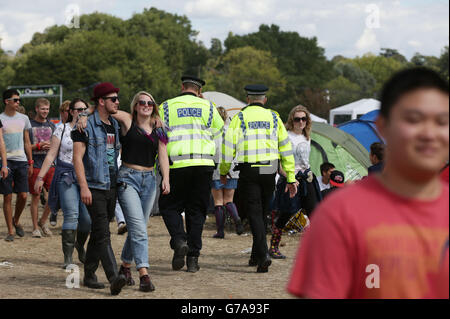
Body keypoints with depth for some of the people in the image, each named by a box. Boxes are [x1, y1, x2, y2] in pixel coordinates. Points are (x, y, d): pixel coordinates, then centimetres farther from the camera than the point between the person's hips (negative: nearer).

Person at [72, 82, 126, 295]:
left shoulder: (115, 125, 14)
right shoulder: (87, 126, -9)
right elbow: (77, 157, -13)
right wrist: (84, 187, -20)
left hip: (111, 187, 7)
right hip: (94, 187, -7)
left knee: (98, 233, 12)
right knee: (103, 234, -15)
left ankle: (89, 275, 20)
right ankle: (114, 278, -25)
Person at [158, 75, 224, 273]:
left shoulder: (167, 107, 4)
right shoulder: (208, 107, 8)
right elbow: (218, 131, 19)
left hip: (177, 165, -2)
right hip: (204, 165, 2)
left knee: (169, 206, 11)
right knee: (196, 211, 9)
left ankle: (179, 240, -14)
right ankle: (193, 258, 5)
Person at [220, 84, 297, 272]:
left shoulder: (240, 118, 1)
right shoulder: (273, 118, 9)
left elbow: (228, 145, -4)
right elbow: (286, 147, 7)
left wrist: (223, 171, 10)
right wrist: (291, 178, 9)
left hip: (248, 172, -3)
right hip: (269, 172, 3)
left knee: (254, 214, -4)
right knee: (262, 213, 17)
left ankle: (263, 255, -20)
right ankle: (256, 255, 25)